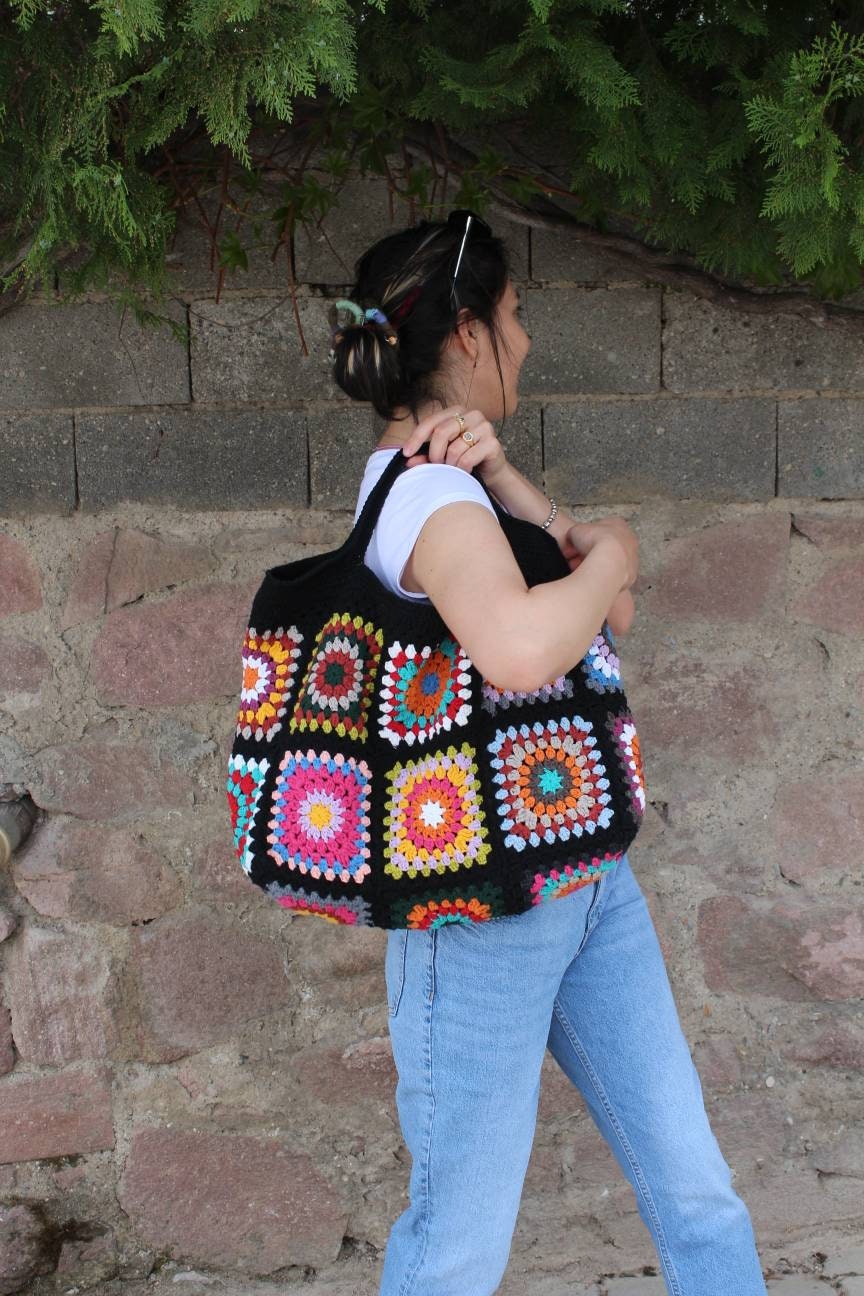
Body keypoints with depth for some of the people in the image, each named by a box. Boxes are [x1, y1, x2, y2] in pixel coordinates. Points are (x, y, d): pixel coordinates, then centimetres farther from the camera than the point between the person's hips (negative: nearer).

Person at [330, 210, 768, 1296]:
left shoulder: (440, 475, 10)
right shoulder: (427, 491, -19)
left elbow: (608, 612, 5)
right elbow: (520, 651, -39)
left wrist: (503, 478, -9)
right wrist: (611, 553, -17)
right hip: (484, 911, -9)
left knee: (695, 1189, 14)